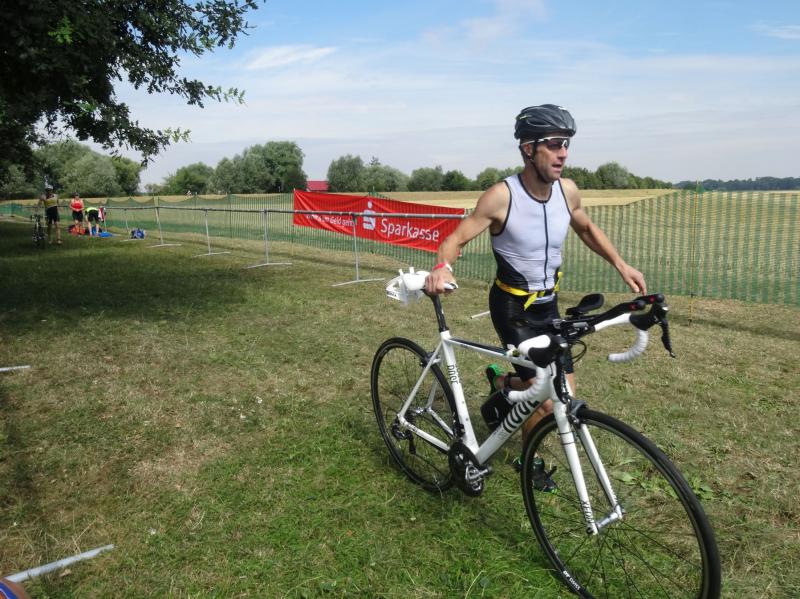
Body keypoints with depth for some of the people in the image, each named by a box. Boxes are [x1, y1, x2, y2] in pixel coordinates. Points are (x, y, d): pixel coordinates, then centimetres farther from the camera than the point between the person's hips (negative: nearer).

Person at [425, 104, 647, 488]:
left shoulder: (567, 190, -5)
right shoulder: (501, 196, -22)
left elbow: (587, 229, 14)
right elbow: (456, 239, -18)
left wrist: (620, 264, 2)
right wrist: (442, 268, -40)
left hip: (548, 304, 6)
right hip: (512, 307, -6)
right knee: (547, 400, -10)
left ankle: (503, 381, 34)